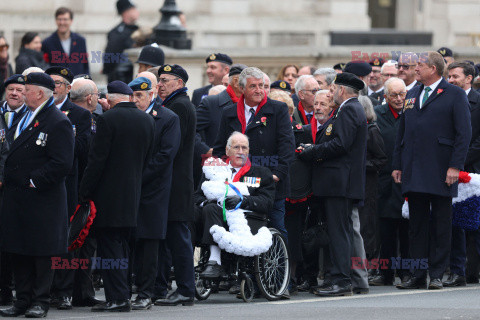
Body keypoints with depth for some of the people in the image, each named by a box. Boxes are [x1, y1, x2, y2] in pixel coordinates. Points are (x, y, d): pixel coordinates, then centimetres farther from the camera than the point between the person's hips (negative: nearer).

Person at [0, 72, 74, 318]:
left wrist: (34, 181, -16)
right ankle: (23, 300, 16)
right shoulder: (26, 118, 15)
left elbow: (61, 164, -18)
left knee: (42, 252, 0)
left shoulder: (58, 123, -12)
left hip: (41, 201, -8)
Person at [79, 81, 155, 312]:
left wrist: (85, 193, -7)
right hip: (133, 196, 7)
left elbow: (97, 160, -14)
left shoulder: (107, 120, -13)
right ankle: (123, 295, 19)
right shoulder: (148, 120, 6)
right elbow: (148, 160, 11)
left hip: (108, 195, -7)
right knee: (122, 245, 16)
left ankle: (118, 297, -8)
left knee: (109, 247, -4)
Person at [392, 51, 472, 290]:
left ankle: (436, 276, 5)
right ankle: (417, 276, 9)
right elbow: (402, 133, 19)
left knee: (441, 225, 1)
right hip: (413, 172, 5)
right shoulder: (412, 95, 16)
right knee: (417, 224, 6)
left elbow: (464, 133, -7)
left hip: (440, 172, -5)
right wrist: (397, 165, 11)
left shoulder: (454, 95, -2)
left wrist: (455, 166, -14)